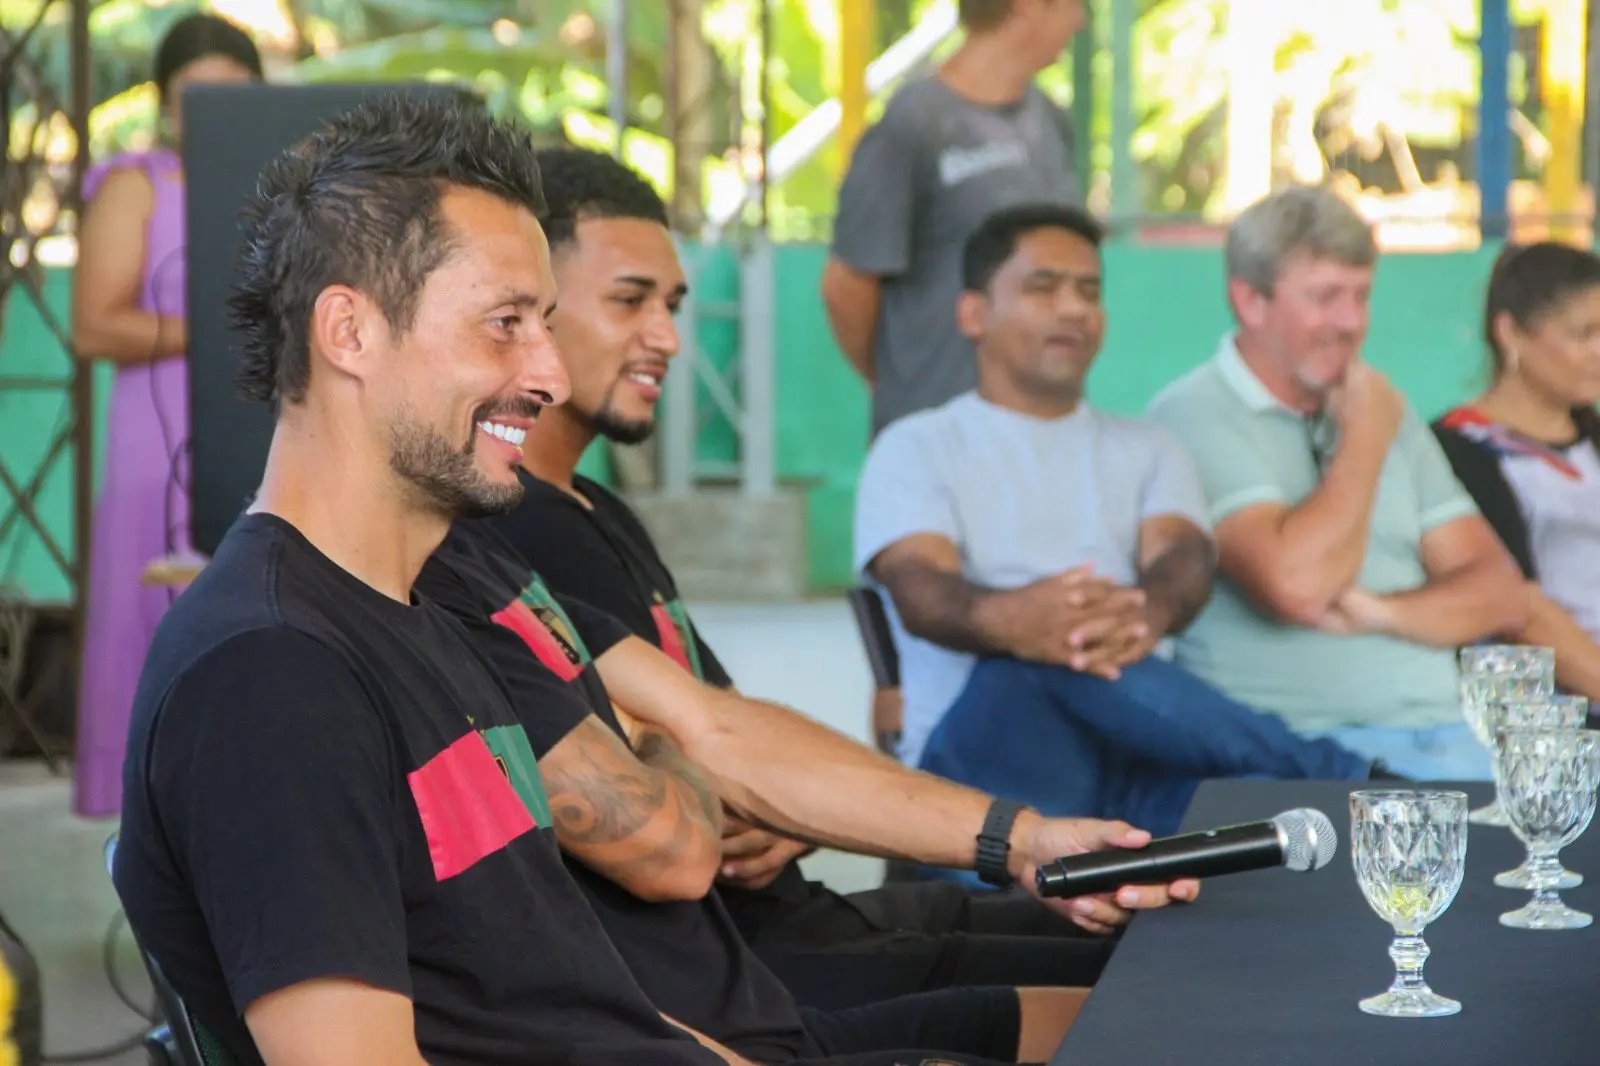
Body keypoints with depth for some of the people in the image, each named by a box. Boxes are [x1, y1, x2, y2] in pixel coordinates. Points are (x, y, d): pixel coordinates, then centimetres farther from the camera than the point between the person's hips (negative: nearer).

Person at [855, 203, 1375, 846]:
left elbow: (1183, 560, 1)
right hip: (986, 744, -1)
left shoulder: (1146, 451, 24)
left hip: (1137, 762, 2)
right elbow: (920, 591, -7)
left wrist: (1148, 613, -28)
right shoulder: (917, 449, 14)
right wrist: (1004, 619, -34)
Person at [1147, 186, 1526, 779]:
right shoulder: (1195, 416, -4)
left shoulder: (1386, 411, 19)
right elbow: (1295, 587, -18)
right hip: (1300, 747, -7)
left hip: (1444, 733, 7)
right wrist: (1365, 439, -3)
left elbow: (1500, 593, 14)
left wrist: (1380, 611, -7)